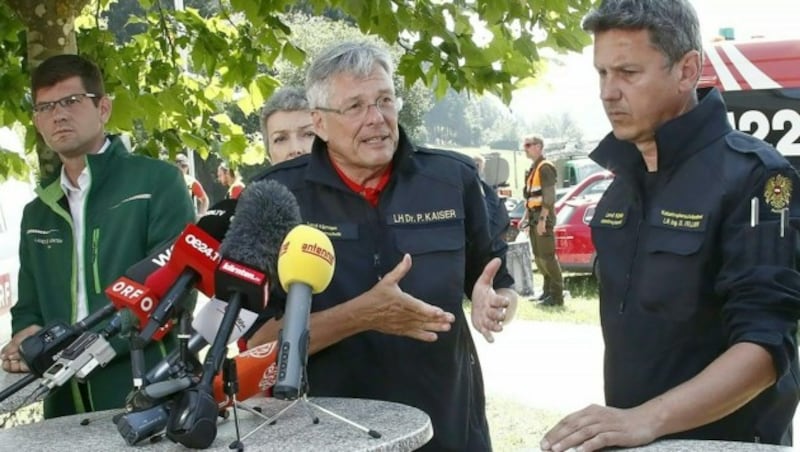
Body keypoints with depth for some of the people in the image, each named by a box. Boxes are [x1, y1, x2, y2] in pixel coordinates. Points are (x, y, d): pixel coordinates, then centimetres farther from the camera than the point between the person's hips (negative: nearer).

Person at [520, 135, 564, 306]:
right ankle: (547, 290, 20)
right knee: (538, 257, 12)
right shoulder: (533, 169, 18)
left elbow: (549, 197, -18)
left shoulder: (545, 167, -11)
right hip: (534, 217, 10)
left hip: (543, 217, -10)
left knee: (547, 256, -10)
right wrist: (525, 217, 19)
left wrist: (542, 219, -23)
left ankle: (557, 295, -7)